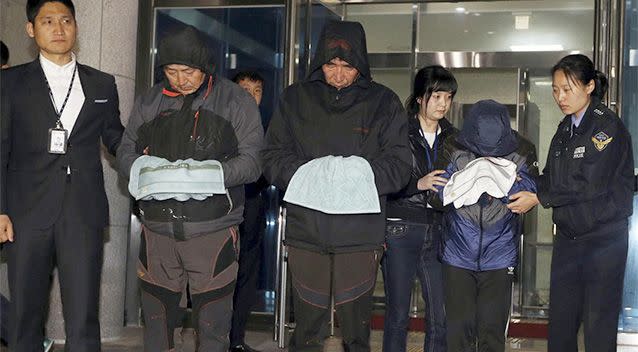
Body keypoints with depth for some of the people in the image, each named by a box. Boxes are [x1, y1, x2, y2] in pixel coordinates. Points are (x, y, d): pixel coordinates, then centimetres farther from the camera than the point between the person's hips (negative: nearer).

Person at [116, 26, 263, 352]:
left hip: (213, 230, -3)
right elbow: (125, 151, 12)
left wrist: (212, 173, -22)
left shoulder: (236, 102, 0)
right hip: (157, 230, 3)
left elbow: (252, 160, -4)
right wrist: (142, 167, -11)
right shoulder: (148, 102, 10)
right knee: (156, 323, 11)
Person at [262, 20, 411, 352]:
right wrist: (303, 174, -14)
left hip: (360, 235, -1)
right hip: (305, 232, 1)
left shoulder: (383, 103, 5)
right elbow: (272, 157, 4)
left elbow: (399, 165, 0)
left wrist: (363, 174, -16)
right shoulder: (296, 98, 9)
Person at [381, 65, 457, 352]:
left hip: (438, 232, 4)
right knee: (397, 315, 3)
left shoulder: (453, 138, 11)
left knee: (440, 317, 1)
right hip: (400, 230, -3)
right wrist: (419, 184, -21)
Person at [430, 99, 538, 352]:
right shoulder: (454, 150, -6)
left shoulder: (522, 152, -5)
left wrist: (505, 183, -24)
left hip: (499, 256, 0)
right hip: (458, 254, 0)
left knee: (492, 330, 5)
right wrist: (468, 181, -24)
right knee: (459, 327, 2)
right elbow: (436, 197, -10)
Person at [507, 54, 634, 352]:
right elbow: (551, 178, 11)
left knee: (599, 324, -2)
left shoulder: (608, 126, -13)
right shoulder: (566, 128, 11)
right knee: (560, 319, 9)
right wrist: (525, 188, -8)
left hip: (603, 237, -7)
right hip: (568, 235, 7)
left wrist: (538, 199, -18)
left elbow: (590, 185, -20)